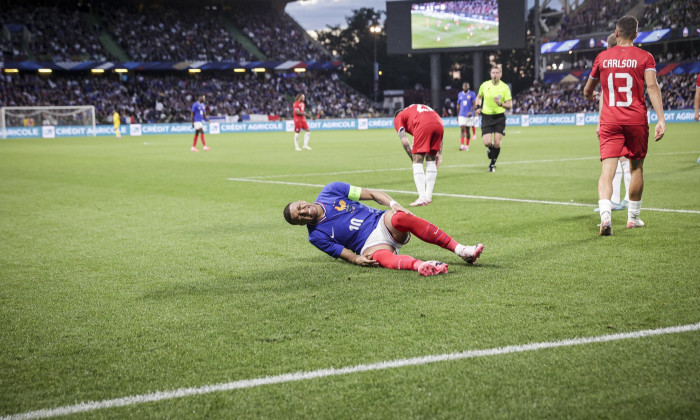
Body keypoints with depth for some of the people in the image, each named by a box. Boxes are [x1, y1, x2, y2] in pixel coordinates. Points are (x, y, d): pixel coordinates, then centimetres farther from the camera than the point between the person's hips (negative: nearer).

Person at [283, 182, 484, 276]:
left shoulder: (330, 191, 7)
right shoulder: (317, 236, 4)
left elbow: (371, 194, 7)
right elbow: (345, 255, 1)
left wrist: (393, 204, -11)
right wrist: (358, 259, -24)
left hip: (382, 222, 2)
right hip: (370, 245, -2)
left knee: (401, 218, -33)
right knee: (383, 258, -38)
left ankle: (460, 250, -38)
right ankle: (420, 265, -69)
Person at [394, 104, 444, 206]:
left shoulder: (398, 118, 26)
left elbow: (404, 142, 12)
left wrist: (413, 158, 19)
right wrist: (439, 153, 28)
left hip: (423, 126, -5)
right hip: (439, 125, 5)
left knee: (417, 161, 5)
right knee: (431, 161, 17)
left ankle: (422, 198, -3)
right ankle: (429, 197, 17)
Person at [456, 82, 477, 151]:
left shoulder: (472, 94, 0)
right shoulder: (459, 94, 10)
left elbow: (474, 104, -6)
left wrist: (471, 111, -22)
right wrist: (457, 115, 16)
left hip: (469, 115, -1)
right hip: (461, 115, 2)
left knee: (467, 130, 5)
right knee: (462, 130, -10)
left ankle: (467, 145, 15)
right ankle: (462, 145, -17)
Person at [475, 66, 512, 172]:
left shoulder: (505, 87, -4)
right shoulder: (484, 85, 1)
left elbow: (510, 105, -5)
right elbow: (479, 97, 21)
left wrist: (501, 104, -24)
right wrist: (478, 107, 5)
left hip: (499, 117, -1)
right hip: (486, 116, 1)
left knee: (497, 143, -4)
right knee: (487, 142, -12)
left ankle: (492, 164, 17)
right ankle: (490, 148, 27)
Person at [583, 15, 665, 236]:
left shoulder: (602, 57, 7)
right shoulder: (645, 57, 1)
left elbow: (587, 92, 18)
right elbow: (652, 87, -13)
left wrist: (592, 96, 42)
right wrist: (661, 119, -17)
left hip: (609, 121, 0)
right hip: (636, 119, 0)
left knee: (607, 170, -7)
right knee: (636, 168, 17)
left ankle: (605, 214, -30)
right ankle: (633, 217, 25)